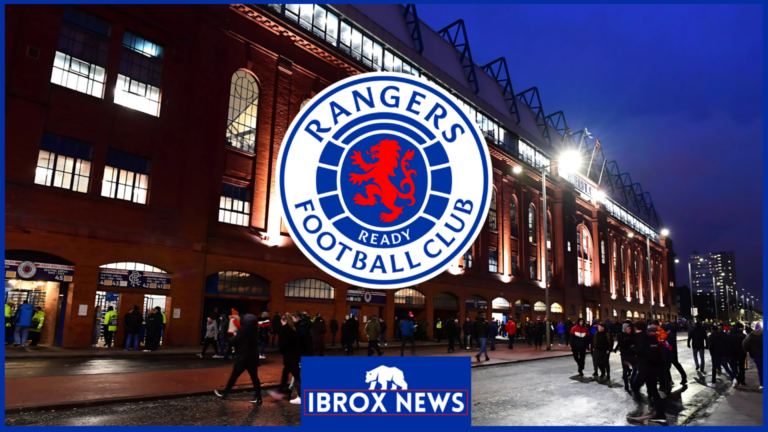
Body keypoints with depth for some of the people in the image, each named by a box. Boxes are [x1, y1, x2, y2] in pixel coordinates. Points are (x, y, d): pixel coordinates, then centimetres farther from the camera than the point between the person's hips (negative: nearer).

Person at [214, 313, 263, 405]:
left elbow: (233, 342, -14)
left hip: (243, 358, -6)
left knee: (233, 376, 10)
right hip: (253, 357, 6)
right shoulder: (255, 331, 3)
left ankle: (224, 393, 25)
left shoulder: (244, 331, -17)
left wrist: (231, 339, 10)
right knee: (254, 377, 8)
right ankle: (258, 398, 8)